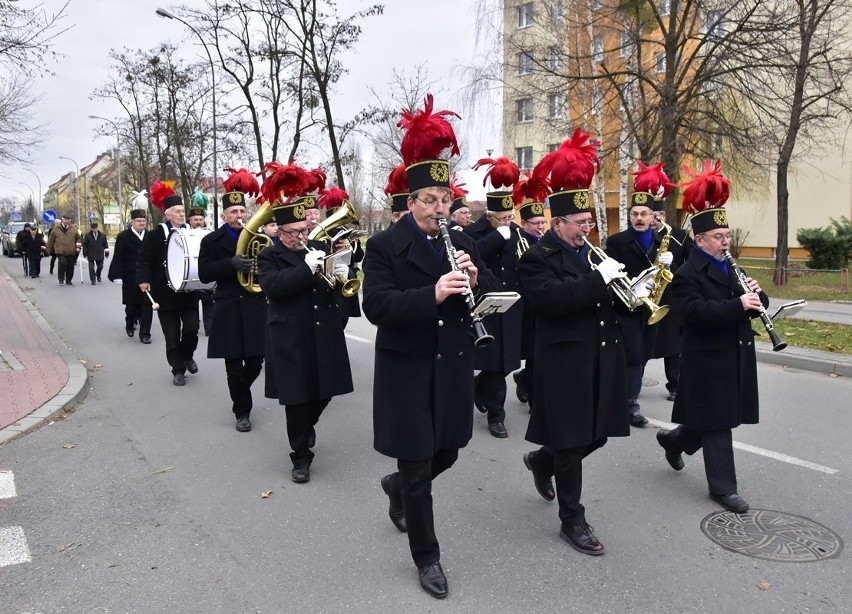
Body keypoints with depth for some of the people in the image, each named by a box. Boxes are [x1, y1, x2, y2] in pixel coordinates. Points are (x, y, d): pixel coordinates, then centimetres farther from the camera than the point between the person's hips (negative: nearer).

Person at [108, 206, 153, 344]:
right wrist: (117, 276, -12)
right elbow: (118, 259, -5)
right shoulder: (123, 237, -2)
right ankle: (130, 325, 37)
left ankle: (145, 333, 4)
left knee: (147, 305, -2)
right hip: (131, 279, -1)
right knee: (131, 305, 10)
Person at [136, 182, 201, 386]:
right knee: (172, 335, 3)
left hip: (189, 292, 3)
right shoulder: (156, 235, -4)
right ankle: (178, 370, 16)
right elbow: (143, 259, -7)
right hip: (166, 293, -2)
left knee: (192, 328, -3)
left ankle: (187, 355, 26)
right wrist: (143, 279, -19)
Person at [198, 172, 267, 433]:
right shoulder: (211, 241, 2)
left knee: (255, 361, 6)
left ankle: (240, 395, 37)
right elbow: (204, 274, -7)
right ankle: (242, 411, 20)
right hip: (228, 310, -1)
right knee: (234, 366, 3)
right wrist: (231, 264, -21)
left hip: (256, 308, 2)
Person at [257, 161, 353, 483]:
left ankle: (307, 425, 45)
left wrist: (341, 275, -14)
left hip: (325, 336, 4)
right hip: (292, 341, -4)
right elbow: (272, 286, -20)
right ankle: (301, 456, 18)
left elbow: (338, 286, 10)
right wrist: (306, 267, -29)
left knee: (324, 391, 14)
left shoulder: (320, 248, 9)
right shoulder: (269, 257, -2)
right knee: (297, 399, 2)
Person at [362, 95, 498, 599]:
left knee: (446, 454, 18)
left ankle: (397, 487, 51)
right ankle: (427, 557, 25)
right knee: (417, 467, 5)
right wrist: (433, 294, -34)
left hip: (453, 370, 5)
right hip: (407, 373, -5)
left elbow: (496, 296, 6)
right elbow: (376, 306, -21)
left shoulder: (464, 245, 7)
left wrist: (476, 282, -17)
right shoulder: (385, 247, -9)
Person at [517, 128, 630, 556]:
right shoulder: (537, 259, -10)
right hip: (565, 364, -8)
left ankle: (542, 460, 44)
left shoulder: (590, 252, 14)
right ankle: (572, 520, 19)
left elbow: (603, 297, 20)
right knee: (571, 443, 3)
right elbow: (552, 298, -29)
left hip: (600, 360, 8)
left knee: (596, 435, 17)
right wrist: (599, 279, -27)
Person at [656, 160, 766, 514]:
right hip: (708, 360, -8)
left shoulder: (733, 267, 14)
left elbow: (756, 303, 12)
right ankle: (723, 487, 12)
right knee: (716, 423, 0)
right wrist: (738, 304, -33)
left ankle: (674, 440, 40)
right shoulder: (687, 274, -11)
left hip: (736, 356, 8)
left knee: (719, 419, 15)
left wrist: (756, 295, -11)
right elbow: (696, 312, -26)